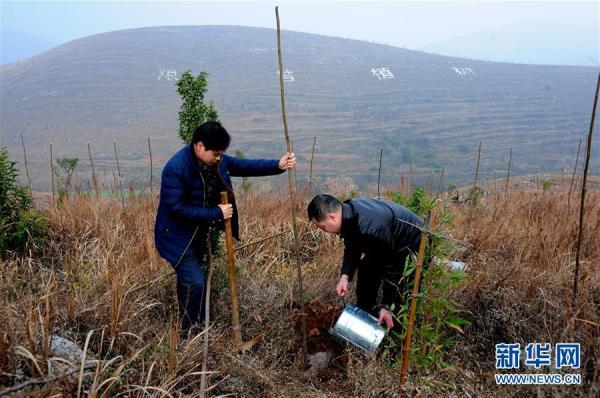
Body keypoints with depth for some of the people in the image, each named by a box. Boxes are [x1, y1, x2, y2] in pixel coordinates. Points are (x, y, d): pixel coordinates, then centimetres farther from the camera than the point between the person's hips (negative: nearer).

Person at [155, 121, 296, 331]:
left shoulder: (217, 160, -5)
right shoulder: (176, 168, -27)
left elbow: (244, 165, 3)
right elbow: (177, 208, -28)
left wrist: (277, 166, -8)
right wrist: (216, 214, -25)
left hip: (199, 234, 8)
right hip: (178, 236, -8)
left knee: (189, 281, 20)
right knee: (195, 282, -12)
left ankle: (189, 326, 37)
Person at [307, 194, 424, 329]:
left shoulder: (370, 228, -40)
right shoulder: (348, 212, -14)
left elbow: (392, 266, -29)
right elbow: (352, 247, 1)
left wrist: (387, 306, -22)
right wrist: (345, 275, -14)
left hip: (414, 244, -9)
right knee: (366, 269, 14)